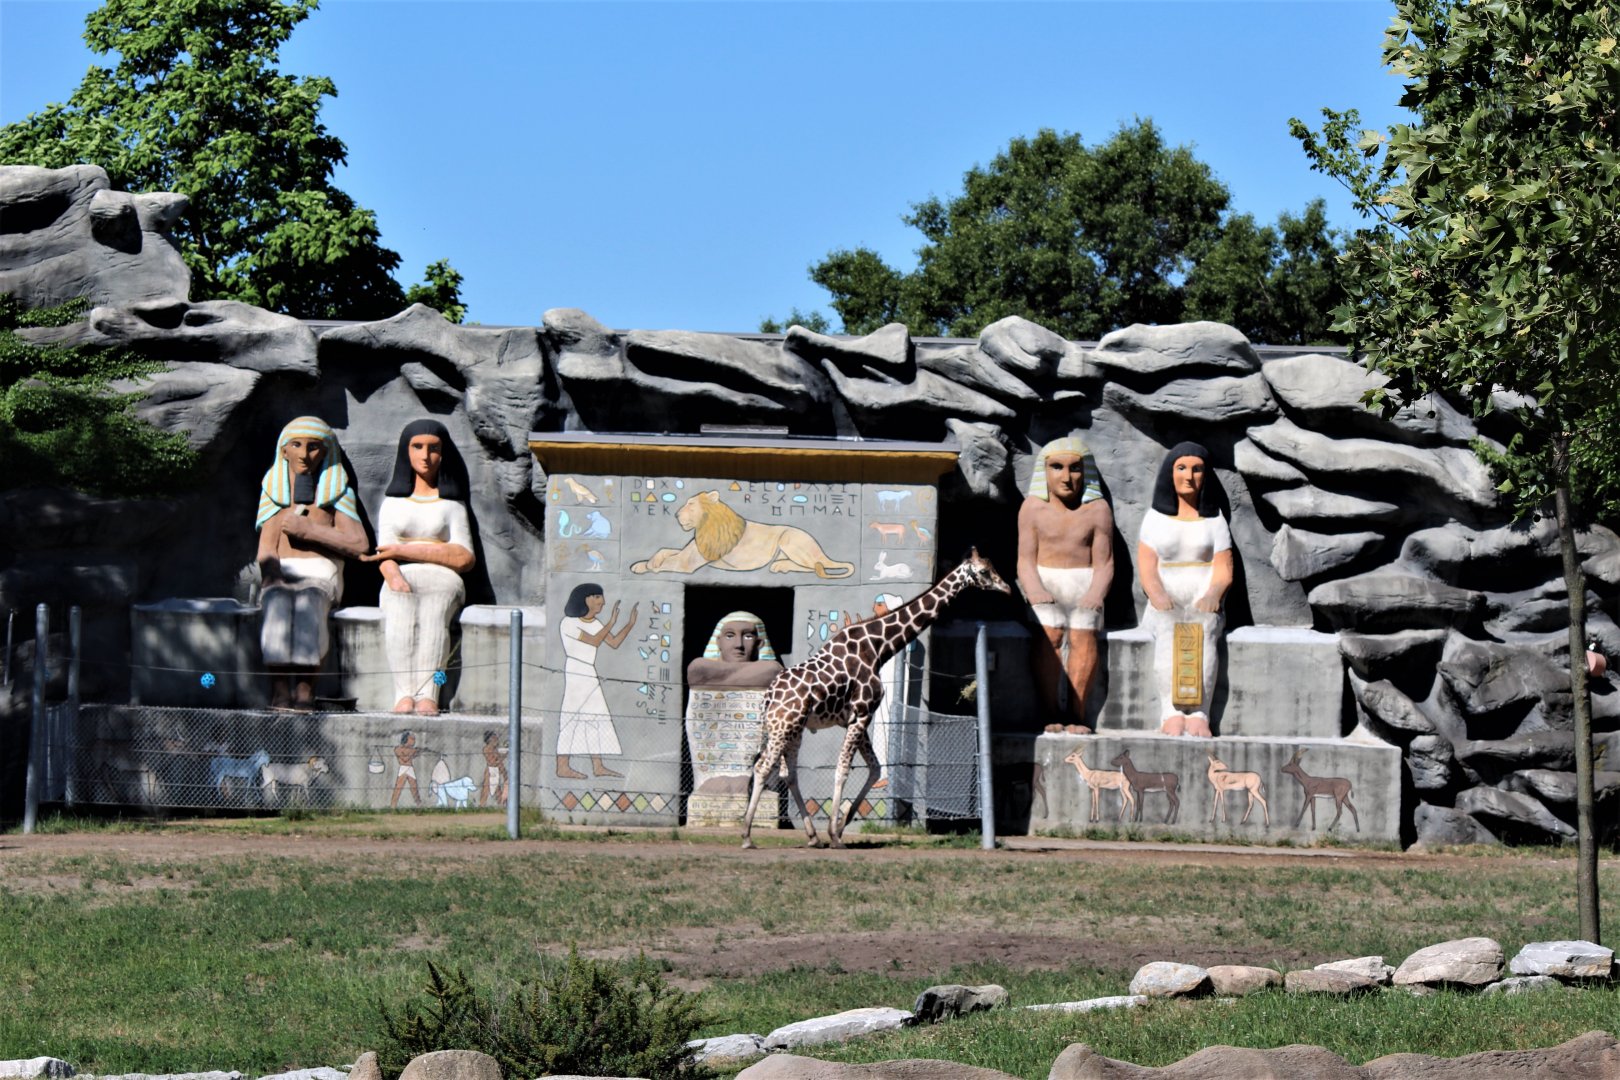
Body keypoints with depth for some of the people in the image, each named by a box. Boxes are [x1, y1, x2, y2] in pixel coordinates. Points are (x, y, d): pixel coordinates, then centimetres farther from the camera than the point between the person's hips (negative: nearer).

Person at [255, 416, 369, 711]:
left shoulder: (338, 491, 10)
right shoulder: (274, 488, 14)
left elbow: (358, 544, -2)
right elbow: (266, 548, 5)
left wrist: (309, 529, -7)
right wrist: (274, 579, -15)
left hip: (321, 575, -1)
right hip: (280, 575, 1)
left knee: (308, 602, -36)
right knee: (277, 606, -35)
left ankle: (305, 691, -39)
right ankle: (280, 689, -41)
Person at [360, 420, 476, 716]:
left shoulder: (452, 504, 19)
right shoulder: (393, 503, 23)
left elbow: (464, 558, 3)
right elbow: (384, 555, 7)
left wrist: (406, 550, -3)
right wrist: (394, 576, -18)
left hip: (443, 582, -1)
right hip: (402, 581, 1)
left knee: (434, 606, -38)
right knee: (400, 610, -36)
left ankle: (427, 695, -52)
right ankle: (404, 695, -50)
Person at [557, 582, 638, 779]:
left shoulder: (595, 623, 14)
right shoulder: (569, 623, -11)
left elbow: (614, 643, 9)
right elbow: (594, 641, -19)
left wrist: (630, 623, 2)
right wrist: (611, 622, -20)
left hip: (590, 677, 9)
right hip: (573, 675, -9)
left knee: (598, 717, 6)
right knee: (571, 717, -8)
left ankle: (598, 766, 9)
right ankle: (563, 767, -7)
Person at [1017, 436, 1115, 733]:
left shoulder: (1097, 509, 3)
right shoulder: (1033, 508, 3)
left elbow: (1104, 563, 1)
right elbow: (1026, 560, 0)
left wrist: (1096, 594, -17)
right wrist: (1035, 591, -18)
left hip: (1084, 583, 0)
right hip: (1044, 583, 0)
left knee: (1083, 635, -18)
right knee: (1048, 633, -20)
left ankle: (1076, 714, -16)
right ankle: (1050, 713, -20)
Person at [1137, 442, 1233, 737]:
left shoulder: (1214, 521, 18)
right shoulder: (1156, 519, 18)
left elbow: (1223, 570, 7)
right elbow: (1147, 568, 6)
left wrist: (1213, 594, -16)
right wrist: (1159, 596, -15)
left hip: (1203, 606, 0)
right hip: (1163, 609, 0)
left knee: (1203, 629, -36)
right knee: (1169, 631, -36)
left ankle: (1198, 715, -46)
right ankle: (1171, 713, -46)